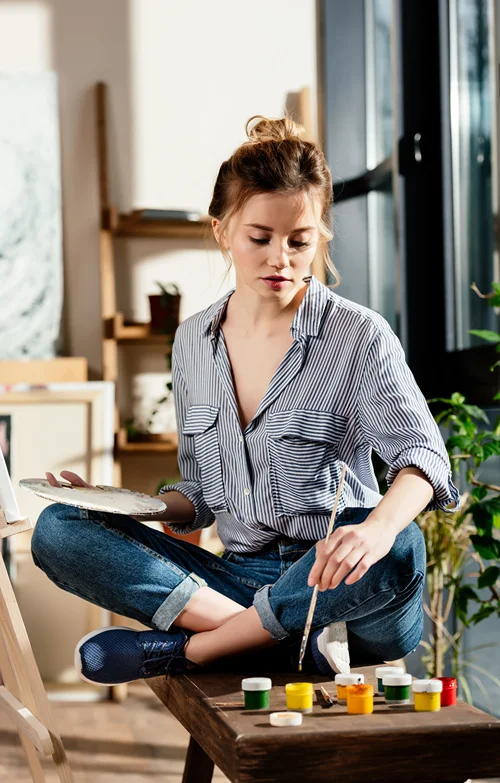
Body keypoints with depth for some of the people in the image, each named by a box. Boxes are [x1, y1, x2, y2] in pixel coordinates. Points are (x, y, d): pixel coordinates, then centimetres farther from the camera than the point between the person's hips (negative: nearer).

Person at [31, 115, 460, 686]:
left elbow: (421, 452, -20)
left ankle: (187, 650, -21)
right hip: (236, 577, 4)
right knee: (57, 531, -13)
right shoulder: (193, 341, 10)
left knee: (400, 551, -39)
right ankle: (295, 640, -26)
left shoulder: (360, 336, -5)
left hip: (334, 587, -4)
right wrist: (126, 507, -3)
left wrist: (378, 526, -42)